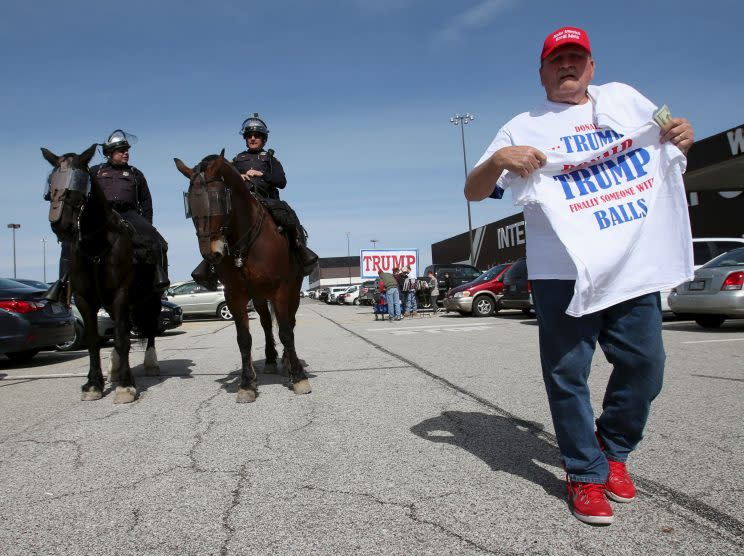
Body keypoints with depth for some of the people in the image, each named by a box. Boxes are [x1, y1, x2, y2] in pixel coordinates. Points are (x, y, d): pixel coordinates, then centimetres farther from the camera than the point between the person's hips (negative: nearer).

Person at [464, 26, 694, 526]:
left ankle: (614, 451, 31)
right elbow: (473, 193, 2)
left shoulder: (623, 98, 16)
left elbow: (666, 138, 28)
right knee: (569, 376, 0)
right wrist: (498, 160, -20)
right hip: (561, 273, -3)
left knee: (645, 364, 7)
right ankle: (586, 475, 18)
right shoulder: (523, 128, 7)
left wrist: (682, 136, 2)